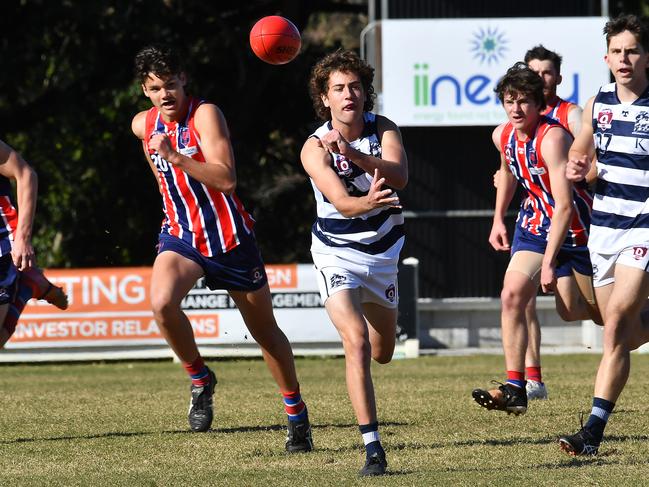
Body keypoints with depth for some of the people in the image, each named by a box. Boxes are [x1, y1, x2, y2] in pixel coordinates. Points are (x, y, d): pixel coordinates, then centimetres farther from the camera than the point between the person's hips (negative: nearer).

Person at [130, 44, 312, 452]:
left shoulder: (205, 114, -17)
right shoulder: (144, 125, 2)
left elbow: (226, 179, -28)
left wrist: (175, 156, -34)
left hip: (229, 237, -3)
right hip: (181, 235, 4)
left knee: (265, 330, 9)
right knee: (162, 303, -27)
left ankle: (297, 413, 27)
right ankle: (200, 379, -3)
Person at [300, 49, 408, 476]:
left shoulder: (383, 130, -8)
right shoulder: (315, 149, -17)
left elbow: (399, 176, -26)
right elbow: (341, 201, -29)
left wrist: (352, 153, -40)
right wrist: (368, 202, -52)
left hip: (383, 251, 4)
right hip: (337, 253, -4)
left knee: (382, 354, 18)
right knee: (356, 341, -24)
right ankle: (372, 446, -23)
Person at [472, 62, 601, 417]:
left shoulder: (552, 138, -27)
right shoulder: (502, 136, -4)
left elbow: (564, 204, -31)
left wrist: (550, 261, -33)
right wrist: (498, 219, 20)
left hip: (575, 227, -6)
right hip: (535, 224, 6)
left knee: (585, 310, 7)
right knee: (512, 295, -15)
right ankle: (514, 388, -16)